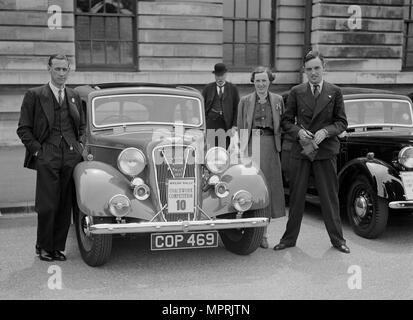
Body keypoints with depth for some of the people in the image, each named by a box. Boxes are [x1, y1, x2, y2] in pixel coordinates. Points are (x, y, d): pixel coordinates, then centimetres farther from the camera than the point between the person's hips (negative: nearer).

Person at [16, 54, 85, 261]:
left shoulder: (74, 97, 17)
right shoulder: (34, 95, 4)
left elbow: (82, 125, 27)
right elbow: (23, 128, 3)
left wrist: (80, 144, 11)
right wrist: (36, 150, -6)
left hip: (72, 157, 4)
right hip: (47, 158, -4)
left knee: (65, 206, 4)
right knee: (47, 206, -5)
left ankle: (58, 247, 15)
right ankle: (44, 248, 12)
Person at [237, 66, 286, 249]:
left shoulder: (278, 100, 10)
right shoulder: (245, 101, 7)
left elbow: (282, 126, 11)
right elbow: (240, 129, 6)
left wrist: (279, 147, 1)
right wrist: (241, 150, -2)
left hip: (270, 148, 1)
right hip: (251, 146, -1)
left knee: (268, 188, 2)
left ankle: (263, 233, 10)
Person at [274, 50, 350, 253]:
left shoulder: (335, 92, 4)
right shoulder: (296, 92, 5)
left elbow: (341, 122, 4)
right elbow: (286, 121, 7)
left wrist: (325, 131, -14)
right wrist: (298, 131, -11)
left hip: (326, 151, -1)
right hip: (300, 150, 1)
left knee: (330, 197, 5)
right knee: (296, 196, 7)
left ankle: (337, 239, 19)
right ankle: (289, 238, 18)